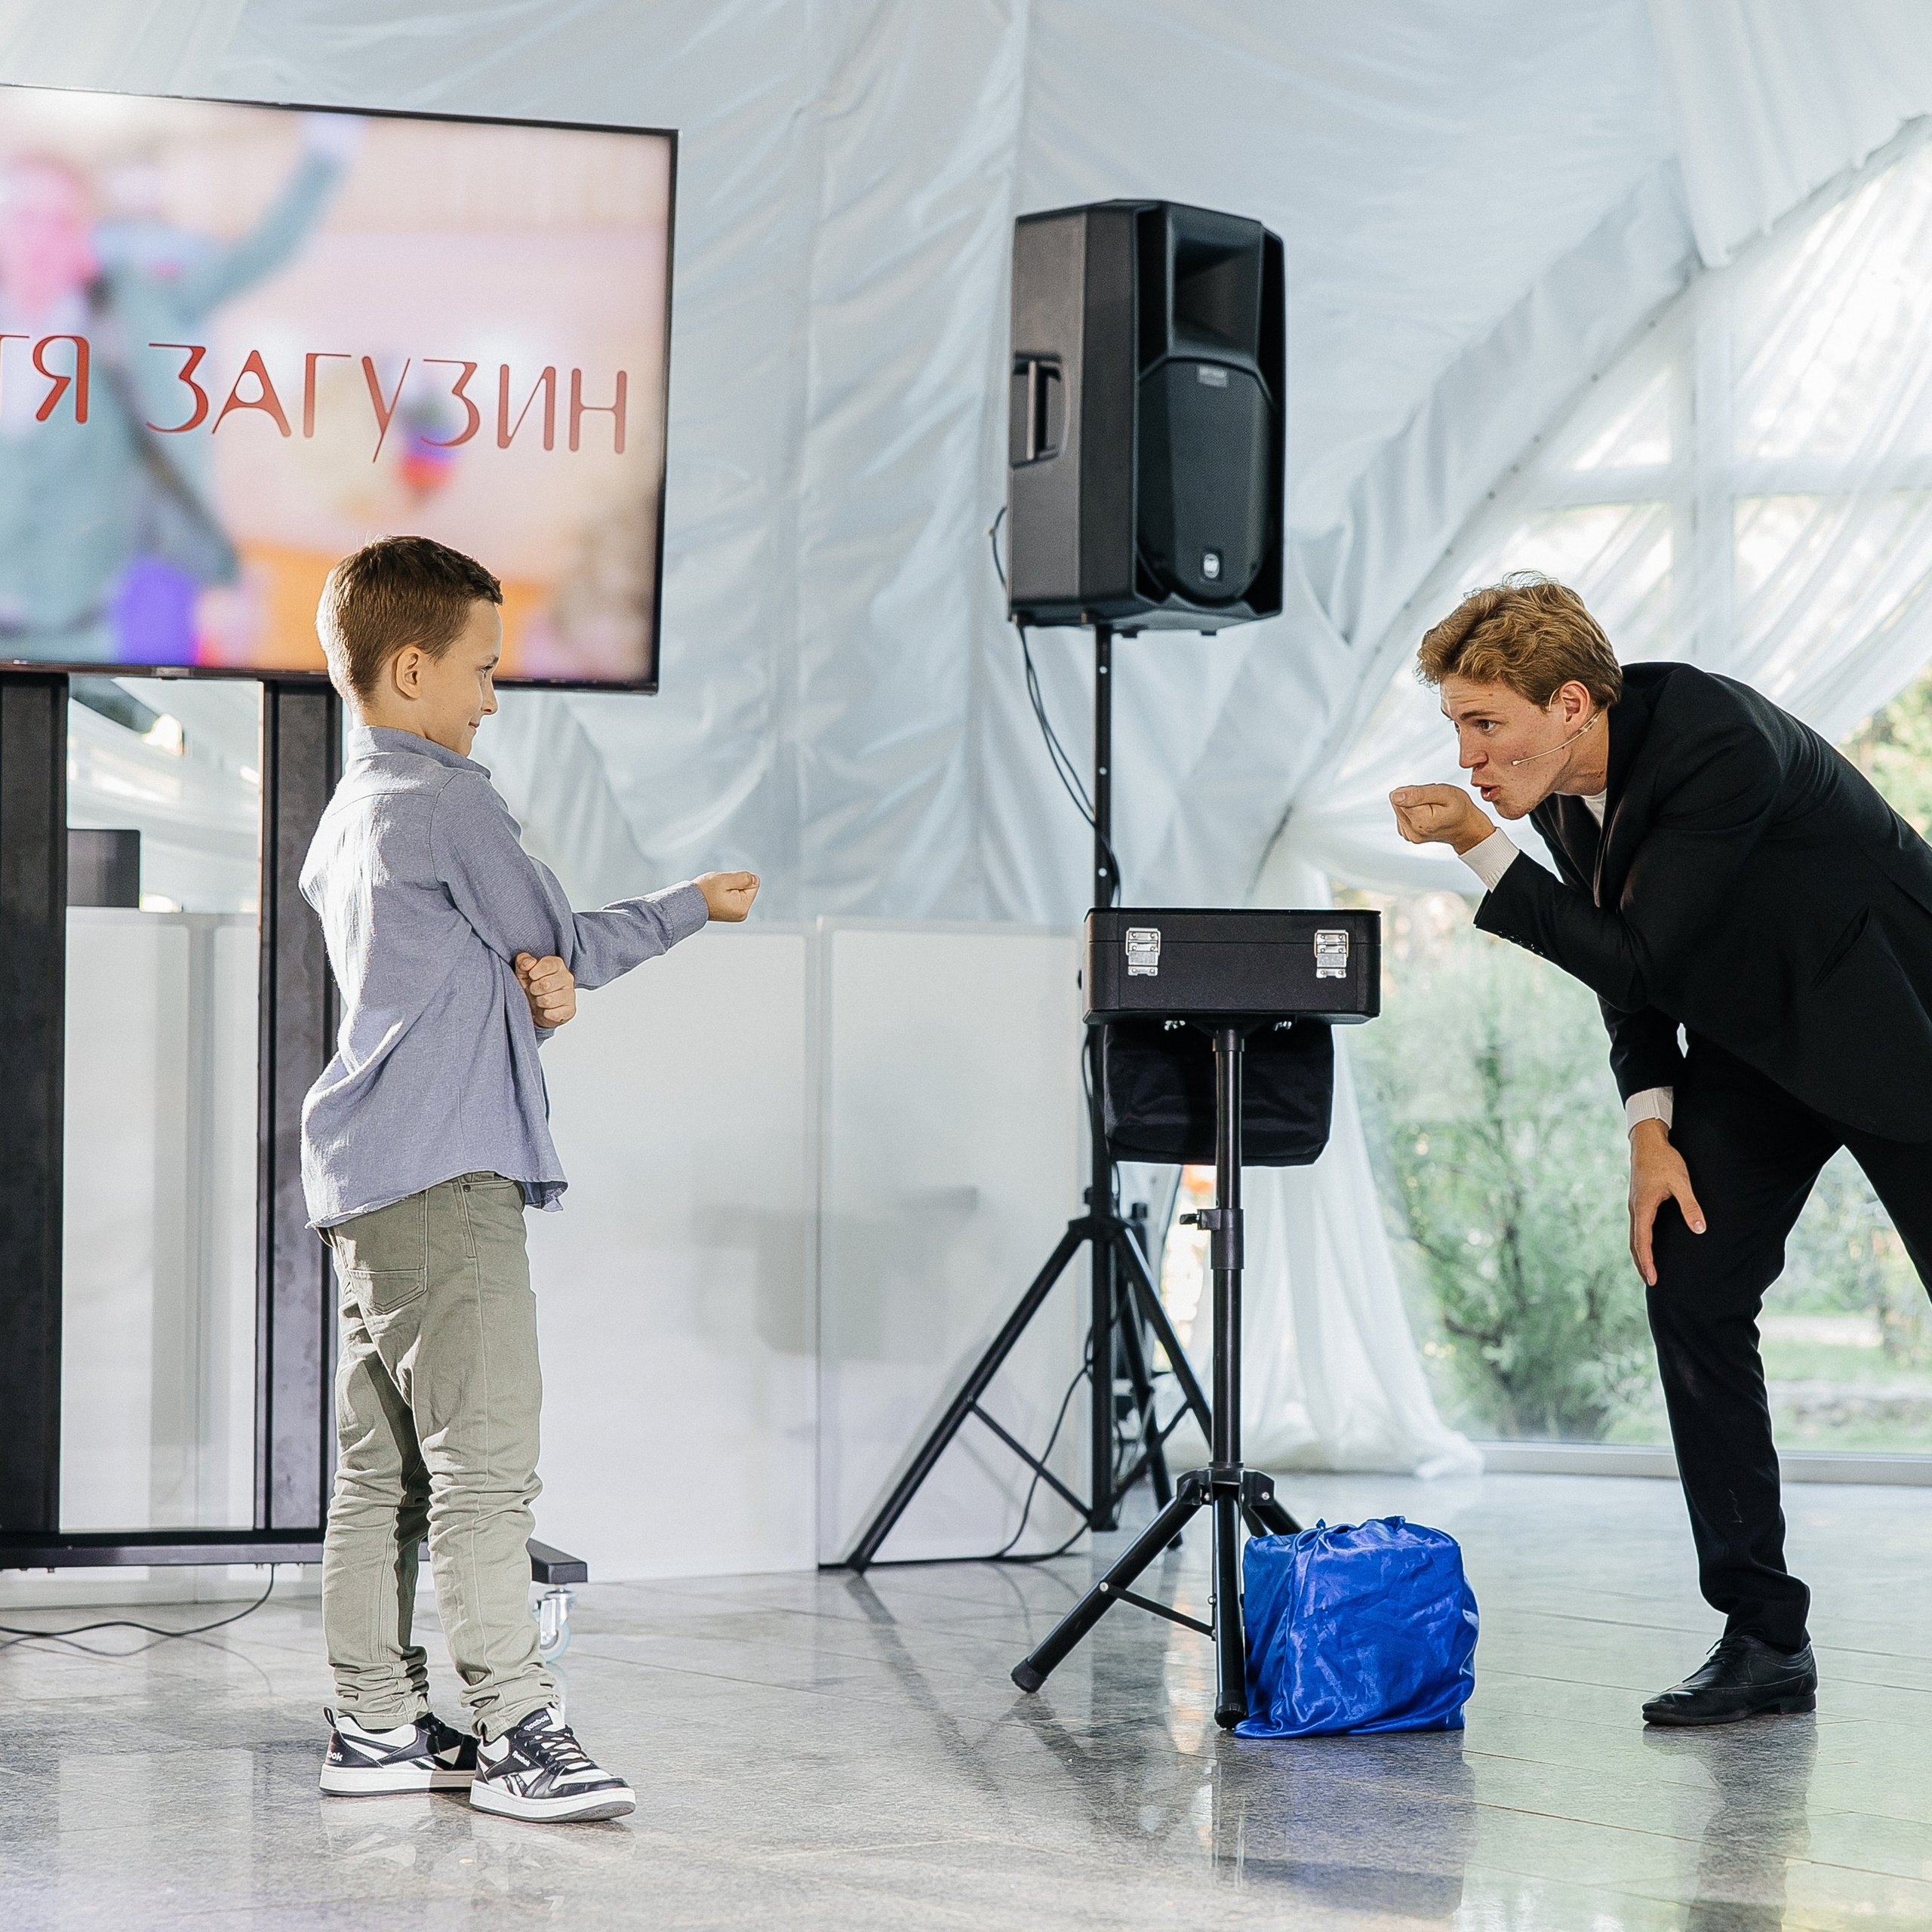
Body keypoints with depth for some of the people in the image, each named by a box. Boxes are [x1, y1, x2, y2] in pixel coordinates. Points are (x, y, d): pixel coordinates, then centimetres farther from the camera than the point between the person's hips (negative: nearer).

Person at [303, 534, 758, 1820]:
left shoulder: (346, 822, 20)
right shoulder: (448, 802, -9)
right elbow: (568, 943, -1)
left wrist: (540, 994, 1)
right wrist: (694, 906, 15)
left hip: (369, 1185, 10)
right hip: (449, 1180, -10)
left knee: (382, 1467, 10)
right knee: (486, 1460, -10)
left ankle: (377, 1724, 13)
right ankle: (517, 1734, -11)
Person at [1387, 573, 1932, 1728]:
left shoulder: (1719, 745, -31)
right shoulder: (1561, 780, -6)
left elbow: (1636, 961, -30)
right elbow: (1624, 964, 6)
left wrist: (1481, 848, -32)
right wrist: (1651, 1122, -6)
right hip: (1753, 1045, 7)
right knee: (1690, 1290, -5)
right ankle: (1764, 1636, -1)